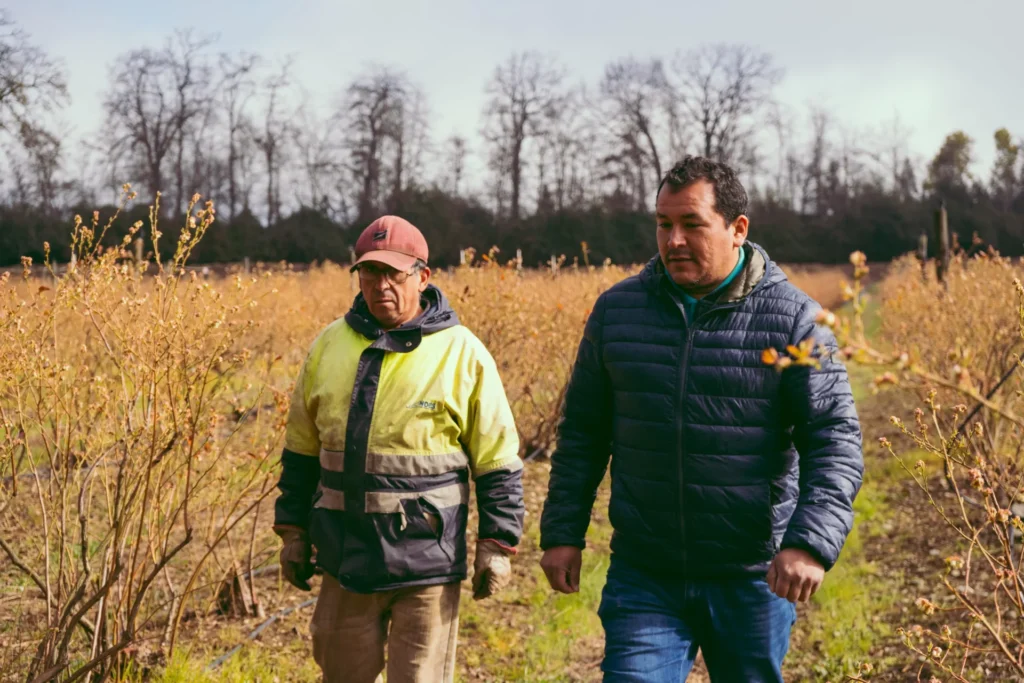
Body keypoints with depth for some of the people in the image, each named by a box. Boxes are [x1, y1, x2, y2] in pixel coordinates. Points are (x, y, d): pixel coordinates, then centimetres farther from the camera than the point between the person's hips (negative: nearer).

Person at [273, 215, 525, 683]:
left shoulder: (462, 354, -4)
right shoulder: (329, 345, 6)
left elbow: (498, 463, 0)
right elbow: (301, 451, 16)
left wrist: (497, 546, -2)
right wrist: (293, 531, 14)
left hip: (427, 565, -4)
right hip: (347, 561, 4)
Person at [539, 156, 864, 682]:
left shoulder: (792, 319, -6)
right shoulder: (617, 310, 3)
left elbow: (835, 439, -9)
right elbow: (582, 432, 11)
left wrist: (811, 542, -23)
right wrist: (562, 532, 6)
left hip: (753, 580, -1)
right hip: (643, 578, 1)